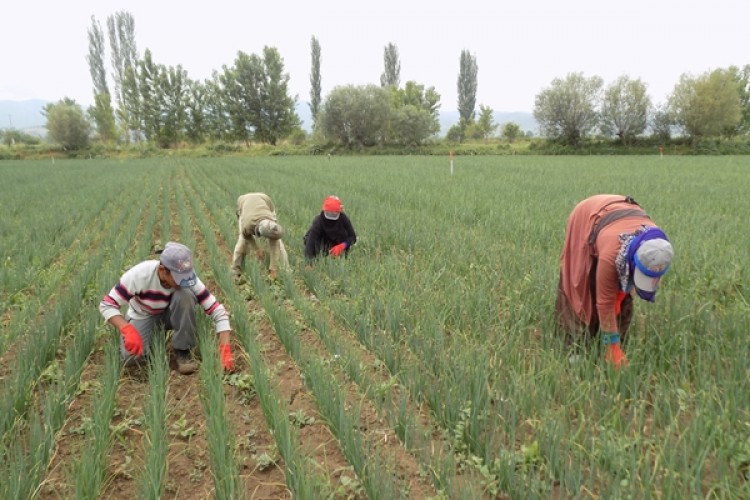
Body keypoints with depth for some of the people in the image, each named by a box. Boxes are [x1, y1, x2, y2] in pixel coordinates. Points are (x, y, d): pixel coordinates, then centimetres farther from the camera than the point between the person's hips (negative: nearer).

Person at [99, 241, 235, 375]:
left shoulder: (187, 277, -29)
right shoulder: (139, 274, -33)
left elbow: (217, 310, -28)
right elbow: (106, 305, -27)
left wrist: (225, 349, -38)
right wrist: (128, 330, -44)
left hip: (169, 314, 1)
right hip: (143, 316, -1)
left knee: (185, 295, -32)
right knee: (131, 357, -27)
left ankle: (183, 350, -15)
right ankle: (153, 336, 7)